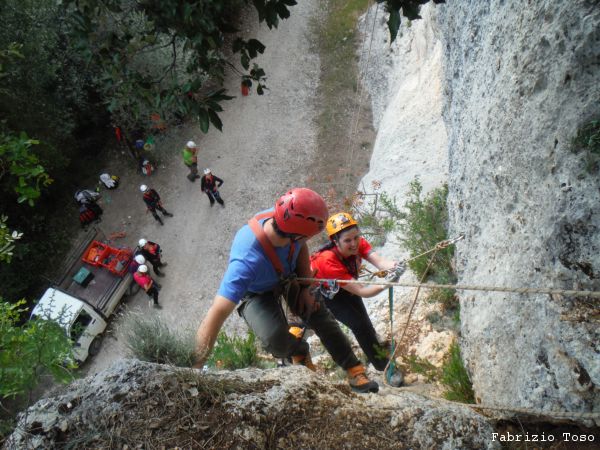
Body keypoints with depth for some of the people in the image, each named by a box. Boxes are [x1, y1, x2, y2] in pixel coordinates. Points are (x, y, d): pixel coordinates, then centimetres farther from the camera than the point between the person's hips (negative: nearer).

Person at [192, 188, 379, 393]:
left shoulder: (286, 221, -30)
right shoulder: (248, 260, -47)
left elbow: (301, 248, -5)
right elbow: (217, 314, -48)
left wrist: (306, 288, -8)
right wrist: (195, 368, -48)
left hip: (287, 278, 5)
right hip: (256, 294, -5)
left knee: (323, 319, -4)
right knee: (276, 340, -27)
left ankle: (355, 371, 15)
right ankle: (299, 352, 8)